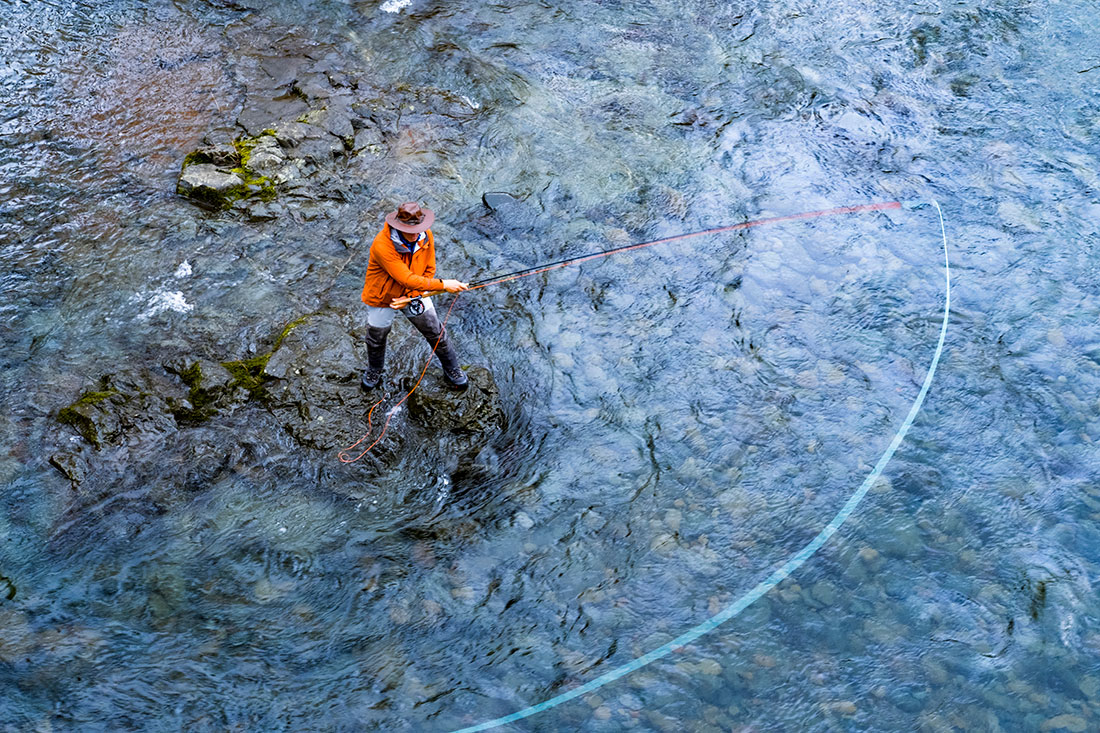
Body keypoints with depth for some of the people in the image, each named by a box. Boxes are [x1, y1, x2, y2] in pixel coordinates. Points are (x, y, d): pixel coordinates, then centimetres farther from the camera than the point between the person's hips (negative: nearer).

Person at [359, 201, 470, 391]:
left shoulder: (426, 236, -20)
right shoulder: (382, 245, -37)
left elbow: (429, 270, -7)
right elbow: (406, 279, -39)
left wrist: (410, 297, -18)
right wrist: (443, 285, -39)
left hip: (414, 294, 3)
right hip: (382, 297, -3)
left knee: (436, 333, 7)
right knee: (376, 338, 18)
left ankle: (452, 370, 31)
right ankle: (374, 371, 50)